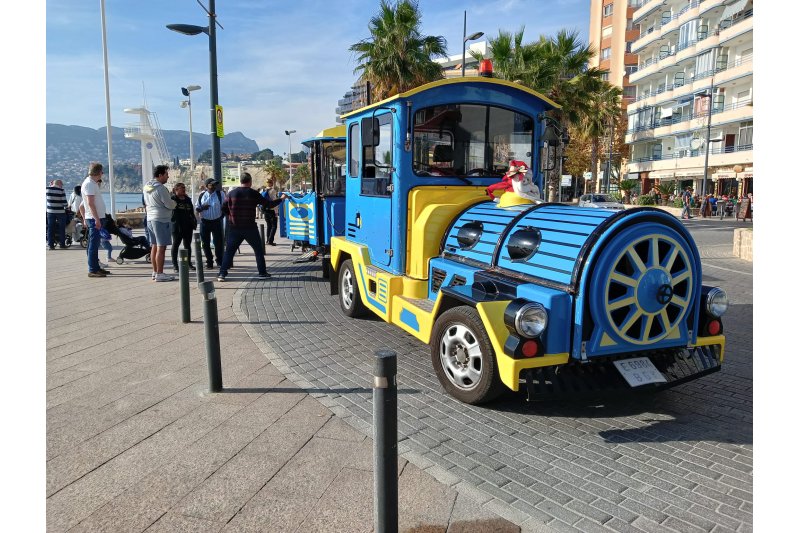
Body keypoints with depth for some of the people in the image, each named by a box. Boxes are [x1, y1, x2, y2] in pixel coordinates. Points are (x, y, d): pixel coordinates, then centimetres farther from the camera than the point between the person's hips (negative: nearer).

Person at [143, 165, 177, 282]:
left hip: (150, 218, 9)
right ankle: (159, 274, -6)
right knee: (161, 247, -7)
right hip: (161, 219, -9)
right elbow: (170, 205, -17)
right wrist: (174, 202, 5)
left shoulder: (147, 187, 12)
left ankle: (155, 271, 21)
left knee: (154, 246, 14)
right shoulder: (160, 188, -16)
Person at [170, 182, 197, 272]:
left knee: (187, 245, 11)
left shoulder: (188, 199, 14)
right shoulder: (173, 199, -5)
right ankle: (175, 264, 8)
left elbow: (192, 213, 17)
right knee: (176, 244, 2)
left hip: (188, 226, 6)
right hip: (177, 225, -6)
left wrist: (194, 222, 11)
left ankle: (189, 263, 19)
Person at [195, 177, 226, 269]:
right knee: (205, 243, 5)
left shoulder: (220, 194, -1)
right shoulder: (202, 195, 6)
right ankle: (209, 262, 16)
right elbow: (196, 207, 9)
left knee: (218, 242, -2)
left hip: (216, 221, -2)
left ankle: (220, 261, 9)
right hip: (204, 221, 2)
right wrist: (202, 208, -12)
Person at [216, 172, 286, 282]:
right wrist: (281, 199, 15)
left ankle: (222, 274, 1)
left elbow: (224, 208, 2)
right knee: (258, 250, 12)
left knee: (229, 251, 7)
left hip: (235, 228, 2)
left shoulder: (232, 193, 2)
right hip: (250, 227, -2)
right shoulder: (253, 193, -5)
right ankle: (262, 272, 14)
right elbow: (268, 204, 1)